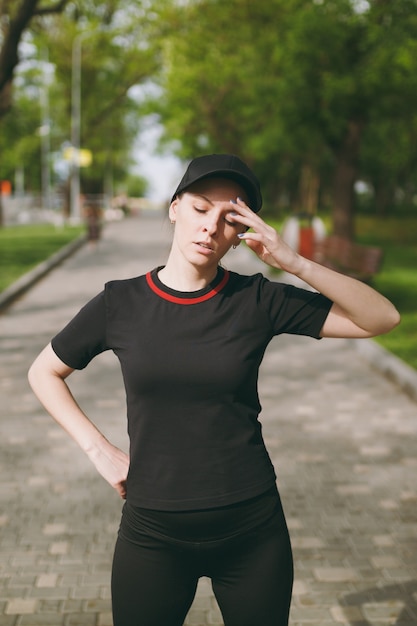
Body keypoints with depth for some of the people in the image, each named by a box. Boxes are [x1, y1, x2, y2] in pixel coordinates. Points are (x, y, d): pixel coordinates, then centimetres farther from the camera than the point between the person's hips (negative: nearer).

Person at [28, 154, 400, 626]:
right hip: (154, 533, 0)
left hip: (252, 529, 0)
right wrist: (98, 450, -1)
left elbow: (383, 318, -8)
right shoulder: (121, 303, -4)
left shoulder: (257, 300, -6)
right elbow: (44, 372, 10)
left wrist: (293, 262, -19)